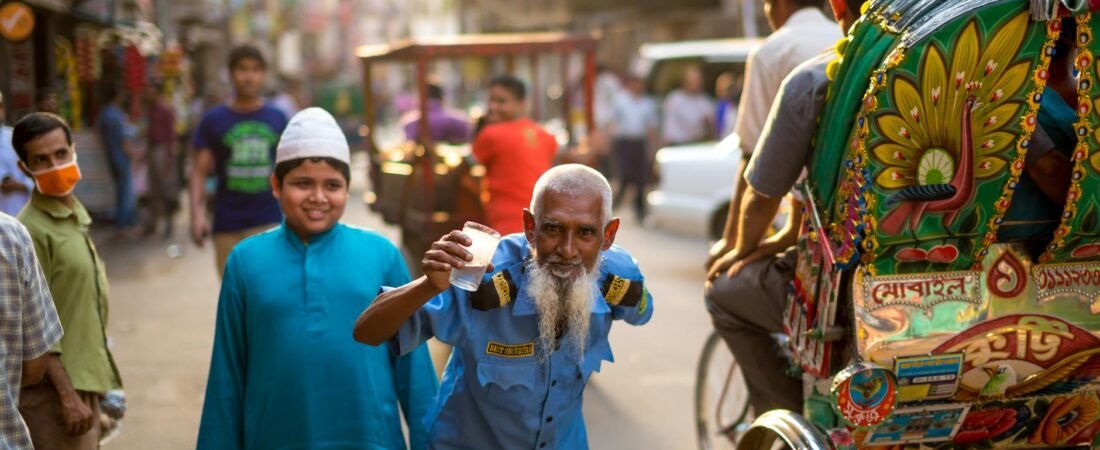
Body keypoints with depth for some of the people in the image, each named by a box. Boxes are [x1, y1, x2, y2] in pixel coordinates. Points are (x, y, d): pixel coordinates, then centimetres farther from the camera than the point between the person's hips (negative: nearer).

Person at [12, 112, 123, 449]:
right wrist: (68, 396, -20)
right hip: (54, 389, -9)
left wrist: (90, 387, 18)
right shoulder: (32, 229, -16)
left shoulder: (76, 215, 11)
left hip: (84, 380, 9)